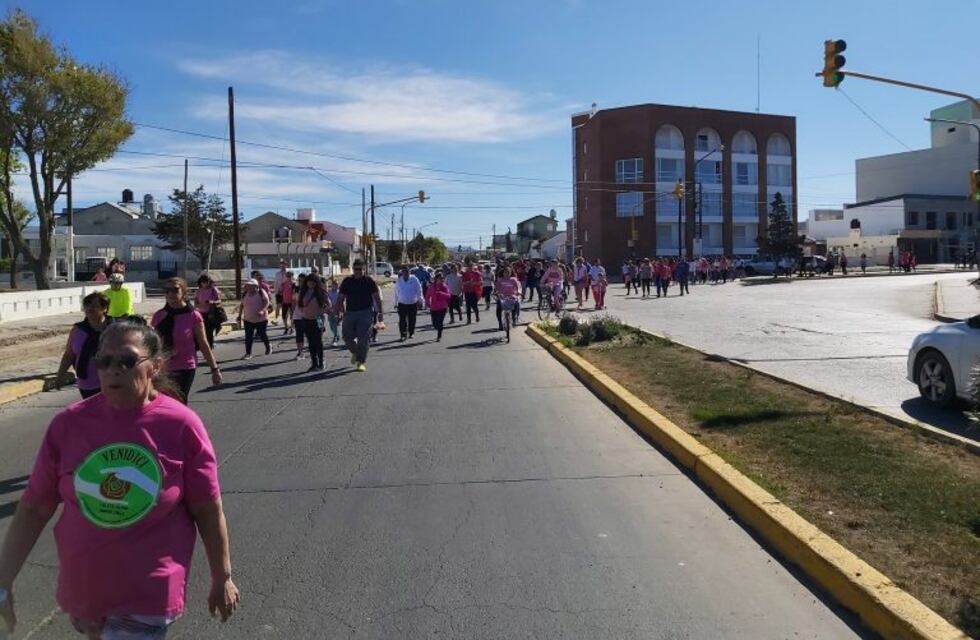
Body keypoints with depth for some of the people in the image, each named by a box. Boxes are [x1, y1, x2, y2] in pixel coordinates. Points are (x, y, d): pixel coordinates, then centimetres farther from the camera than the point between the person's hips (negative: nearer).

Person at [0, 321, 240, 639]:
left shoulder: (181, 425, -16)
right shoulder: (68, 423, -9)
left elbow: (208, 509, -8)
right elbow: (34, 508, 0)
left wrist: (222, 579, -2)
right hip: (82, 588, 4)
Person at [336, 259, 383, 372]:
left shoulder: (369, 281, 1)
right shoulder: (347, 281, 9)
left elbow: (377, 297, 1)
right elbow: (340, 299, 12)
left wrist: (380, 312, -5)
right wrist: (338, 312, 7)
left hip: (365, 313, -3)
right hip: (350, 313, 3)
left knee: (363, 339, -6)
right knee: (347, 337, 3)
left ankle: (361, 362, 3)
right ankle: (355, 353, 32)